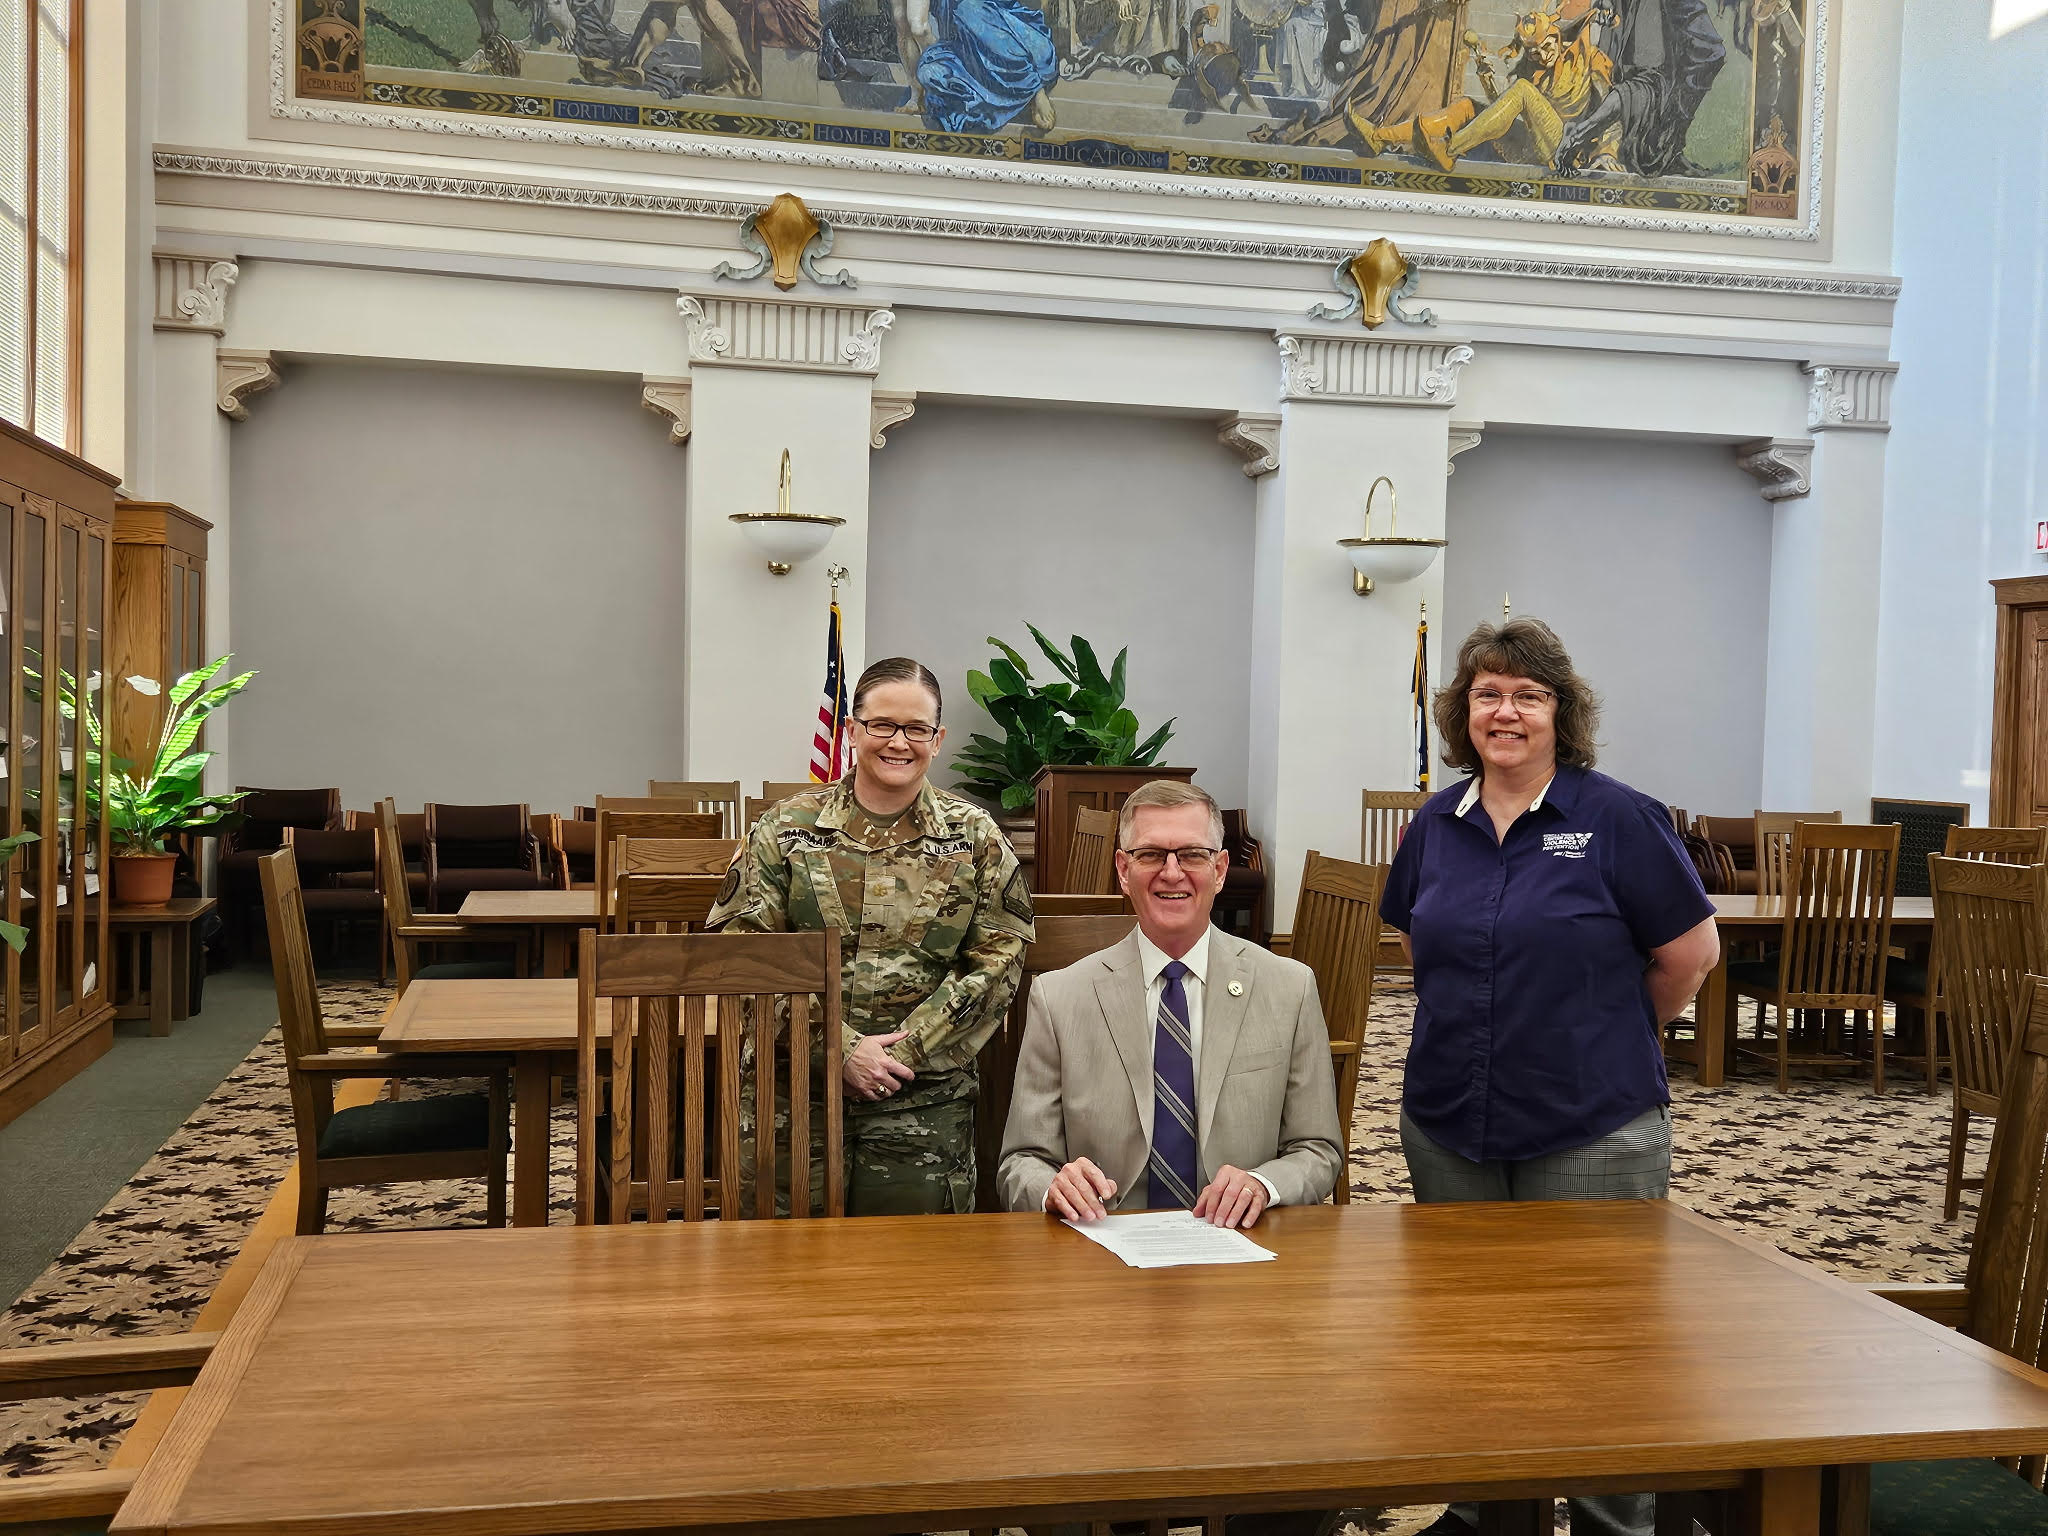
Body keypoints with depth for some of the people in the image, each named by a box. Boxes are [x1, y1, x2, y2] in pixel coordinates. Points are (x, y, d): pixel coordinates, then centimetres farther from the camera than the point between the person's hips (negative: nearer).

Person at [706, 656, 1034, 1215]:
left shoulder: (976, 838, 4)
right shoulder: (786, 828, 2)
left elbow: (996, 963, 0)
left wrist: (905, 1051, -11)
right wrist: (842, 1049, -13)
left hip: (925, 1103, 0)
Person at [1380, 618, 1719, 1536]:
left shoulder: (1619, 820, -8)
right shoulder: (1436, 825, 5)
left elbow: (1691, 953, -2)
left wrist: (1603, 1036, 8)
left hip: (1593, 1133, -4)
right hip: (1448, 1127, 5)